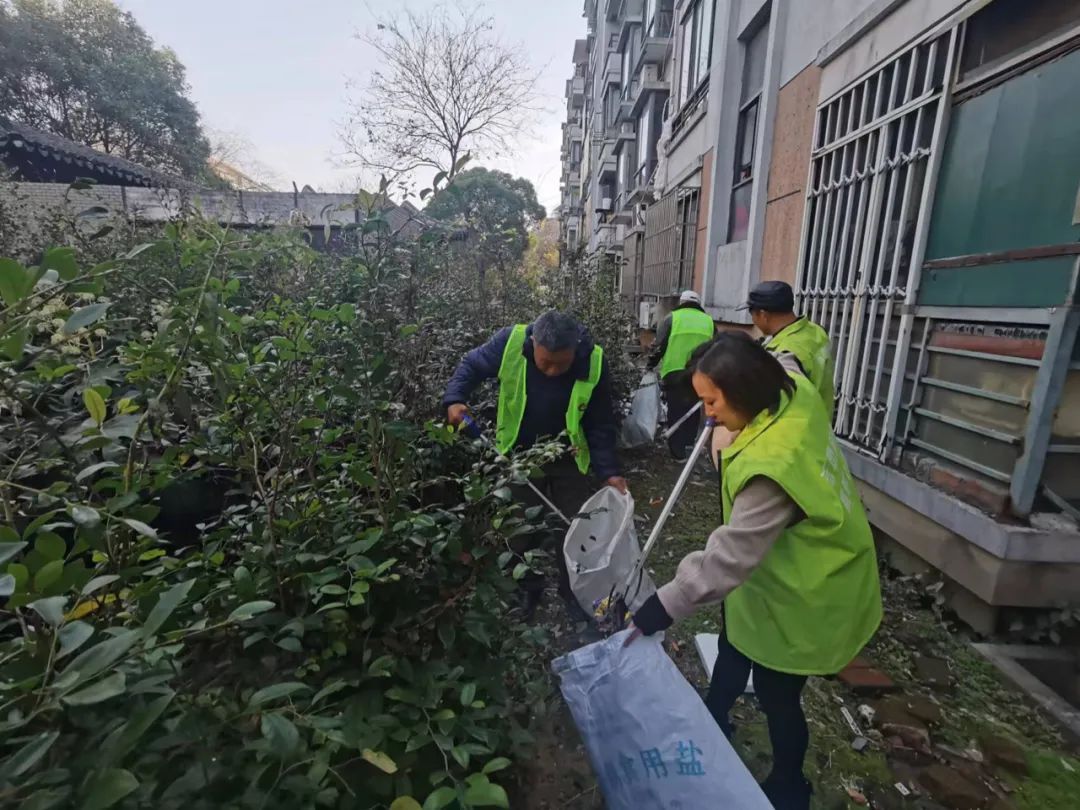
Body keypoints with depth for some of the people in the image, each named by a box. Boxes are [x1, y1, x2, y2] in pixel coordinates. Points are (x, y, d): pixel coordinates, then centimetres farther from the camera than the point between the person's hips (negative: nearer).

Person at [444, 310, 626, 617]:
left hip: (567, 458, 0)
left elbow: (600, 425, -12)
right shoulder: (510, 342, -25)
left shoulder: (594, 363, -23)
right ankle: (528, 589, 38)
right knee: (520, 529, 12)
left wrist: (608, 471, -19)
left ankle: (573, 589, 36)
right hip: (519, 455, 0)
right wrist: (455, 399, -22)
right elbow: (472, 365, -6)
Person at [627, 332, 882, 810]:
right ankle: (712, 723, 54)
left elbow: (729, 556, -37)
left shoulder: (771, 464, -40)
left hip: (802, 596, -9)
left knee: (775, 692, 14)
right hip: (804, 569, 9)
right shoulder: (795, 397, -14)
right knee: (734, 644, 27)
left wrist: (661, 609, -30)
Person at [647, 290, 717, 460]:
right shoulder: (708, 321, 11)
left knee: (676, 411, 7)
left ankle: (678, 451, 11)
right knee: (693, 409, 21)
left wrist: (652, 364, 10)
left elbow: (659, 345, -3)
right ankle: (689, 442, 25)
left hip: (674, 372, -2)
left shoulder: (672, 318, 2)